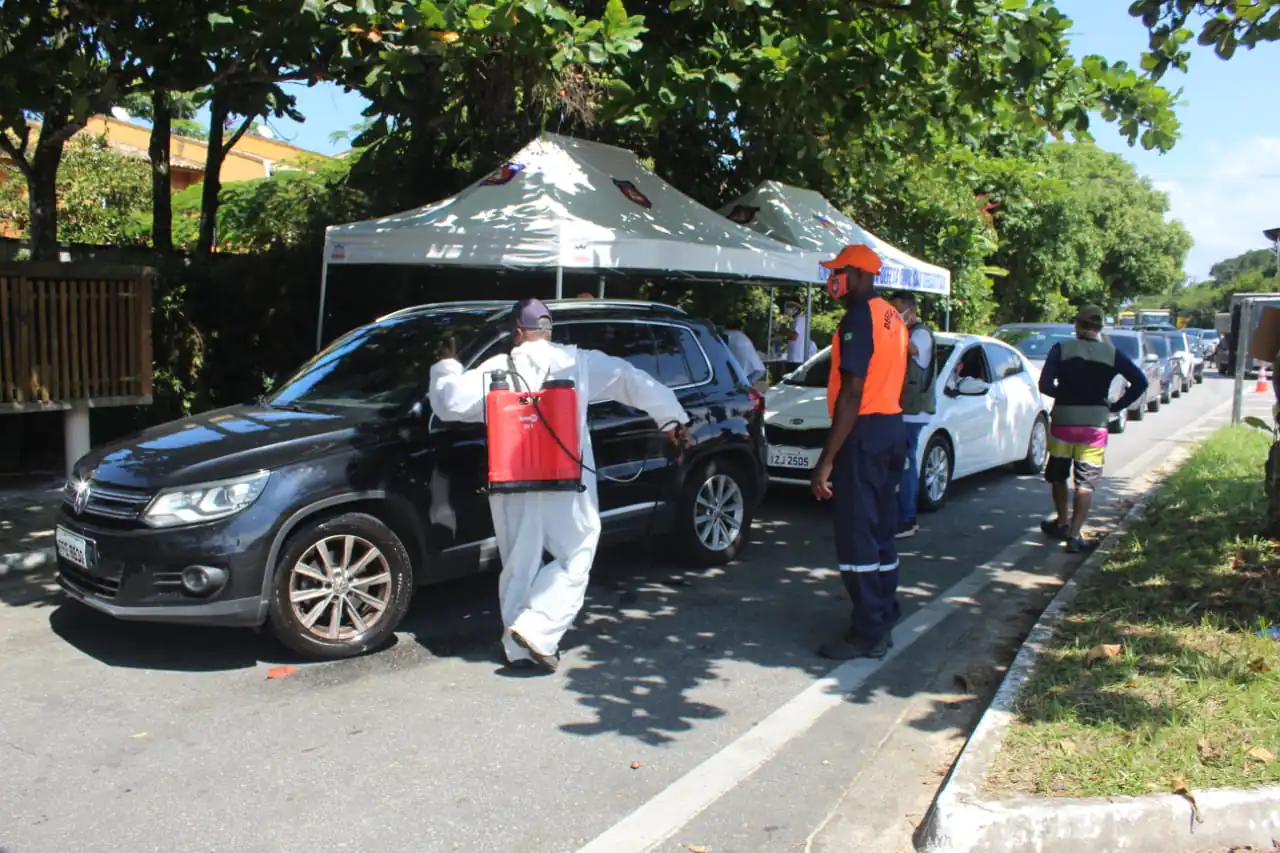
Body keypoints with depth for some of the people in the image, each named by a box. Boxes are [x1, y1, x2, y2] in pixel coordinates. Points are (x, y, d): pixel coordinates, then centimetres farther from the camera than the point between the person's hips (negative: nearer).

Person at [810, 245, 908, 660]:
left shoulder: (858, 318, -15)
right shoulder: (892, 317, 14)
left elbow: (852, 394, -22)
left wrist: (826, 460, -23)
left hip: (863, 432, -10)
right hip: (891, 431, 10)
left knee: (856, 536, -5)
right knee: (881, 531, 15)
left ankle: (868, 634, 0)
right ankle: (883, 620, 24)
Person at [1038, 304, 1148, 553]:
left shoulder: (1061, 350, -5)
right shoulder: (1112, 354, 0)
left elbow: (1045, 385, -12)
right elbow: (1140, 382, -6)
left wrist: (1064, 394, 6)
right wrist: (1116, 406, 1)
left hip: (1063, 421, 0)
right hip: (1095, 424, 0)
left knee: (1058, 476, 20)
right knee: (1085, 483, 2)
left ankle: (1062, 523, 32)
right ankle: (1074, 533, -5)